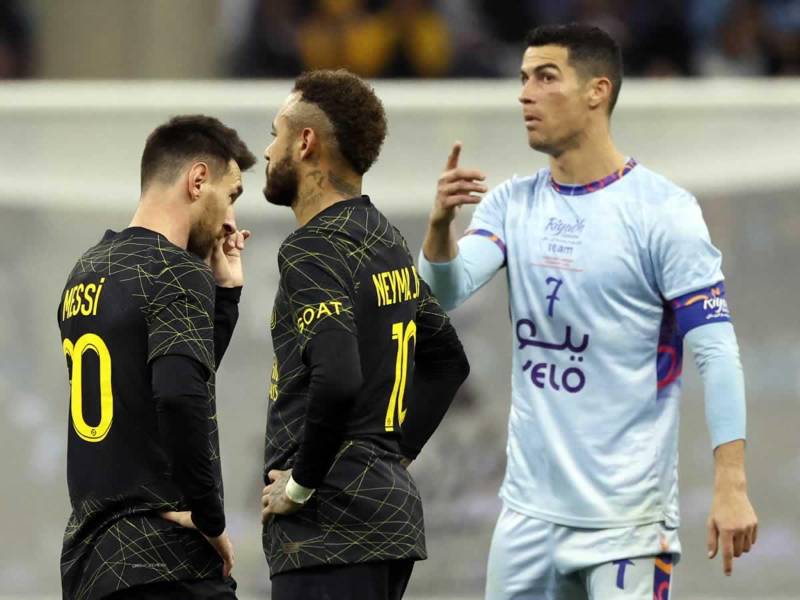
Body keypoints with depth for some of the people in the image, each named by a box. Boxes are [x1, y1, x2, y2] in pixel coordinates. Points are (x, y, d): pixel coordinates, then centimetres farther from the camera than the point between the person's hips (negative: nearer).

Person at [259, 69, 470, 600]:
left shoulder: (316, 251, -13)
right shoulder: (387, 241, 16)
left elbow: (337, 379, -27)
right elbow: (448, 362, 26)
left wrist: (299, 484, -15)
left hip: (332, 528, -10)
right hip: (393, 510, 10)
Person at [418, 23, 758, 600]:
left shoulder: (662, 210, -9)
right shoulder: (513, 204, 9)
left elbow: (715, 350, -12)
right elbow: (443, 293, -3)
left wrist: (731, 486, -21)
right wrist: (440, 223, -24)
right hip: (530, 508, 6)